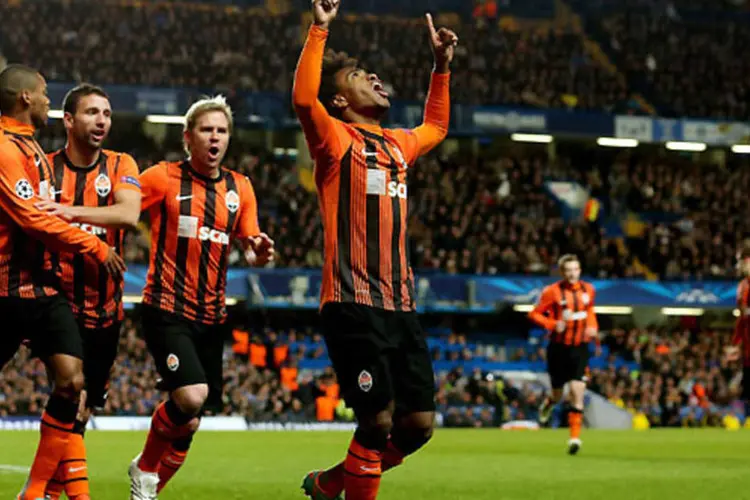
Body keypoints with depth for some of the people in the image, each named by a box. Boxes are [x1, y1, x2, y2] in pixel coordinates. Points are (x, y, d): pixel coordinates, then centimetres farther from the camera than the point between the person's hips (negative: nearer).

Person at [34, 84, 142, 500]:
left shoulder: (120, 166, 0)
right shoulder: (44, 168, -4)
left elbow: (129, 214, -20)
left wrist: (74, 212, -34)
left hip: (106, 310, 3)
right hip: (59, 305, -3)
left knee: (82, 409, 12)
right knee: (72, 401, -16)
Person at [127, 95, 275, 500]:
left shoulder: (240, 187, 9)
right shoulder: (164, 178, -5)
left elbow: (249, 248, 11)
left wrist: (258, 252, -11)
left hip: (211, 315, 5)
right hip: (167, 310, -5)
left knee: (190, 421, 7)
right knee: (191, 397, -24)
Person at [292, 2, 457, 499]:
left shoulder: (396, 144, 20)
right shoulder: (337, 139, 0)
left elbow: (435, 127, 43)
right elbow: (303, 97, -20)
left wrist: (442, 66, 36)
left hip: (400, 305, 7)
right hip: (354, 304, -7)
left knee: (419, 423, 5)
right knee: (378, 420, -11)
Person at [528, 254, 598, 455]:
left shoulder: (588, 290, 4)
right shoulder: (553, 292, -9)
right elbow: (535, 314, -5)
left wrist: (593, 327, 4)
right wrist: (553, 324, -21)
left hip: (580, 348, 2)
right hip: (559, 348, -2)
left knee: (578, 392, -13)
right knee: (557, 394, 10)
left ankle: (575, 436, -12)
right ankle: (548, 403, 48)